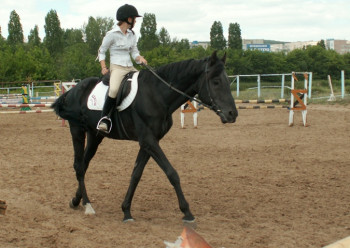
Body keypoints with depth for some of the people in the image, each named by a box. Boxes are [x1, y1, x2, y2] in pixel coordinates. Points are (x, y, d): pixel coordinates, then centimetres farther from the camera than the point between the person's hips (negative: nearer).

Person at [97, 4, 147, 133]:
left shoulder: (131, 35, 15)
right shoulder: (112, 34, -4)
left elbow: (134, 52, 16)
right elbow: (101, 51, 3)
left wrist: (140, 58, -6)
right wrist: (103, 67, -8)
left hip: (130, 68, 7)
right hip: (117, 68, -7)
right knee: (114, 89, -33)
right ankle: (105, 118, -23)